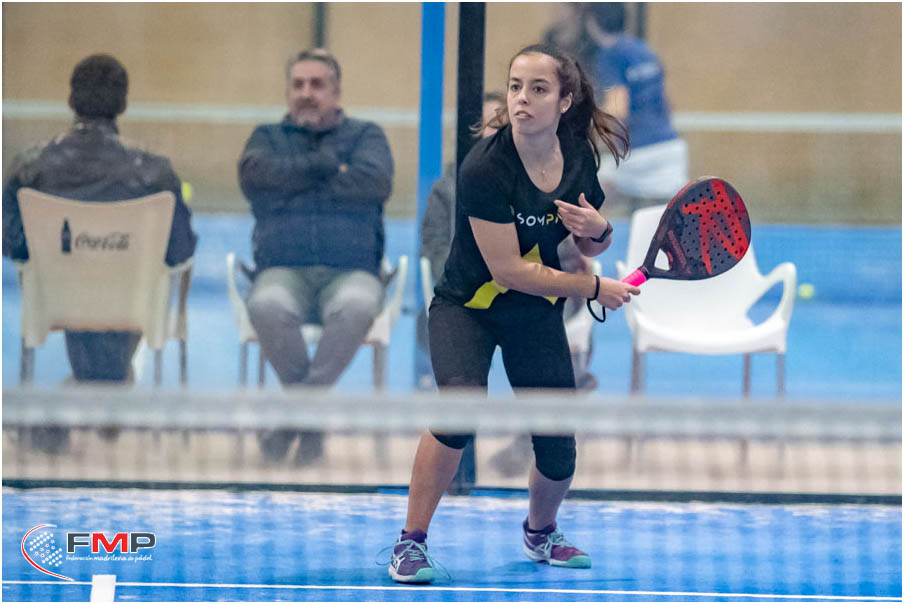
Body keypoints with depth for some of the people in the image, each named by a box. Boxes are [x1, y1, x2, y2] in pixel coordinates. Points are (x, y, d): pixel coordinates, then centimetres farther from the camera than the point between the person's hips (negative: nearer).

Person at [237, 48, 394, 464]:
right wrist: (318, 166, -4)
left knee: (356, 306, -39)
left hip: (351, 271, -1)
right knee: (266, 306, -37)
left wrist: (292, 178, -1)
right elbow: (252, 174, -1)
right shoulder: (268, 137, 23)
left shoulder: (365, 135, 18)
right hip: (283, 270, 1)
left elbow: (376, 181, -5)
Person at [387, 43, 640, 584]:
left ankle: (540, 533, 36)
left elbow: (593, 244, 8)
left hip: (537, 315, 5)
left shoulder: (580, 157, -8)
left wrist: (598, 229, -17)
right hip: (466, 307, -5)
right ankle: (411, 543, -18)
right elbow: (509, 269, -25)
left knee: (558, 456, 1)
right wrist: (595, 288, -19)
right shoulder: (485, 168, -26)